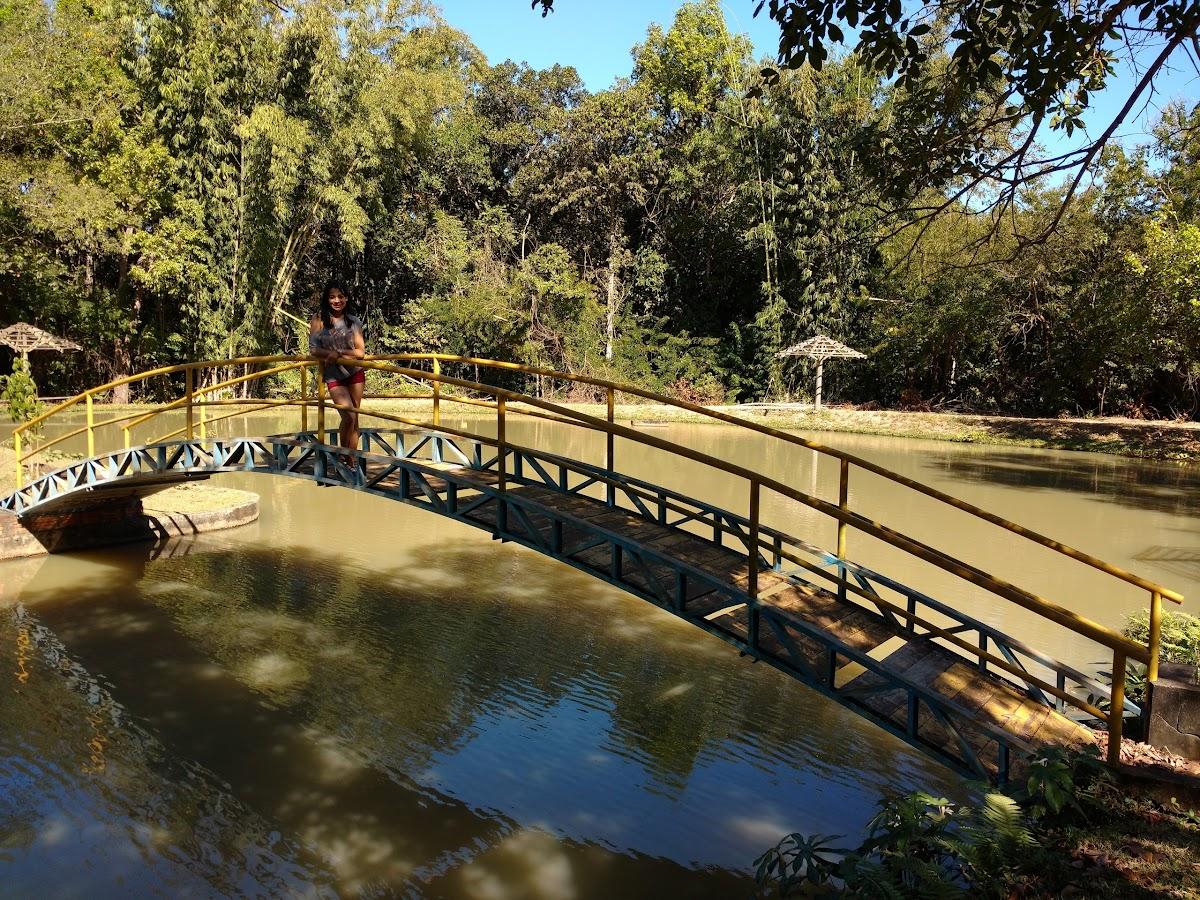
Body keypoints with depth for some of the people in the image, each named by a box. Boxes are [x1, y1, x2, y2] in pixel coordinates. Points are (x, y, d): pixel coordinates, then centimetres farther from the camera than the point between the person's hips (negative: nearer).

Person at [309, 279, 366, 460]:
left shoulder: (353, 321, 2)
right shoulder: (319, 319, -2)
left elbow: (361, 352, -2)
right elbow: (313, 349, -6)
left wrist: (339, 353, -16)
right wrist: (329, 353, -23)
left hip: (355, 373, 3)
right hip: (333, 376, -2)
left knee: (354, 419, 4)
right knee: (349, 416, -15)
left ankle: (351, 462, 12)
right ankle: (343, 458, 5)